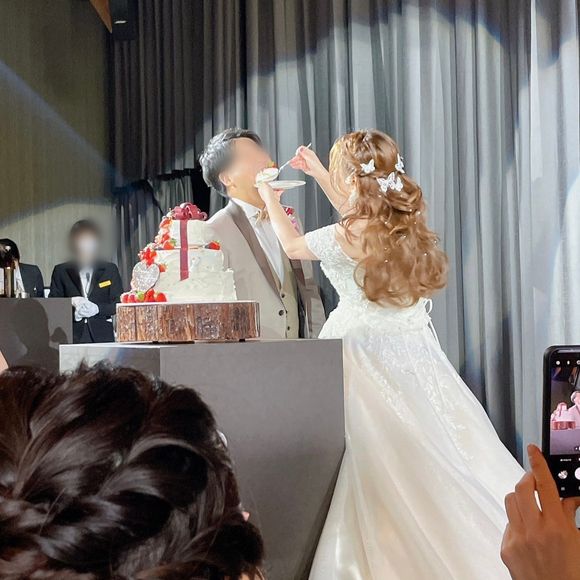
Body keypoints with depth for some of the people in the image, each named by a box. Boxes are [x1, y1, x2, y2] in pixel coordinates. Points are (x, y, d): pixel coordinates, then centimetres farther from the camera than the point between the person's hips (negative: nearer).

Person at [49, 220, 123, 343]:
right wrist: (71, 303, -11)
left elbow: (119, 303, 7)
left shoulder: (110, 270, 11)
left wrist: (98, 308, -11)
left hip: (102, 336, 0)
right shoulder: (61, 272, 11)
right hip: (72, 336, 0)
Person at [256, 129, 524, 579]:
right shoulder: (406, 221, 4)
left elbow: (291, 245, 7)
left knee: (379, 468, -1)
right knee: (432, 464, 8)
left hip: (370, 355, -6)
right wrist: (319, 175, 34)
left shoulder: (345, 238, -14)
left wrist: (272, 201, 25)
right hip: (416, 353, 6)